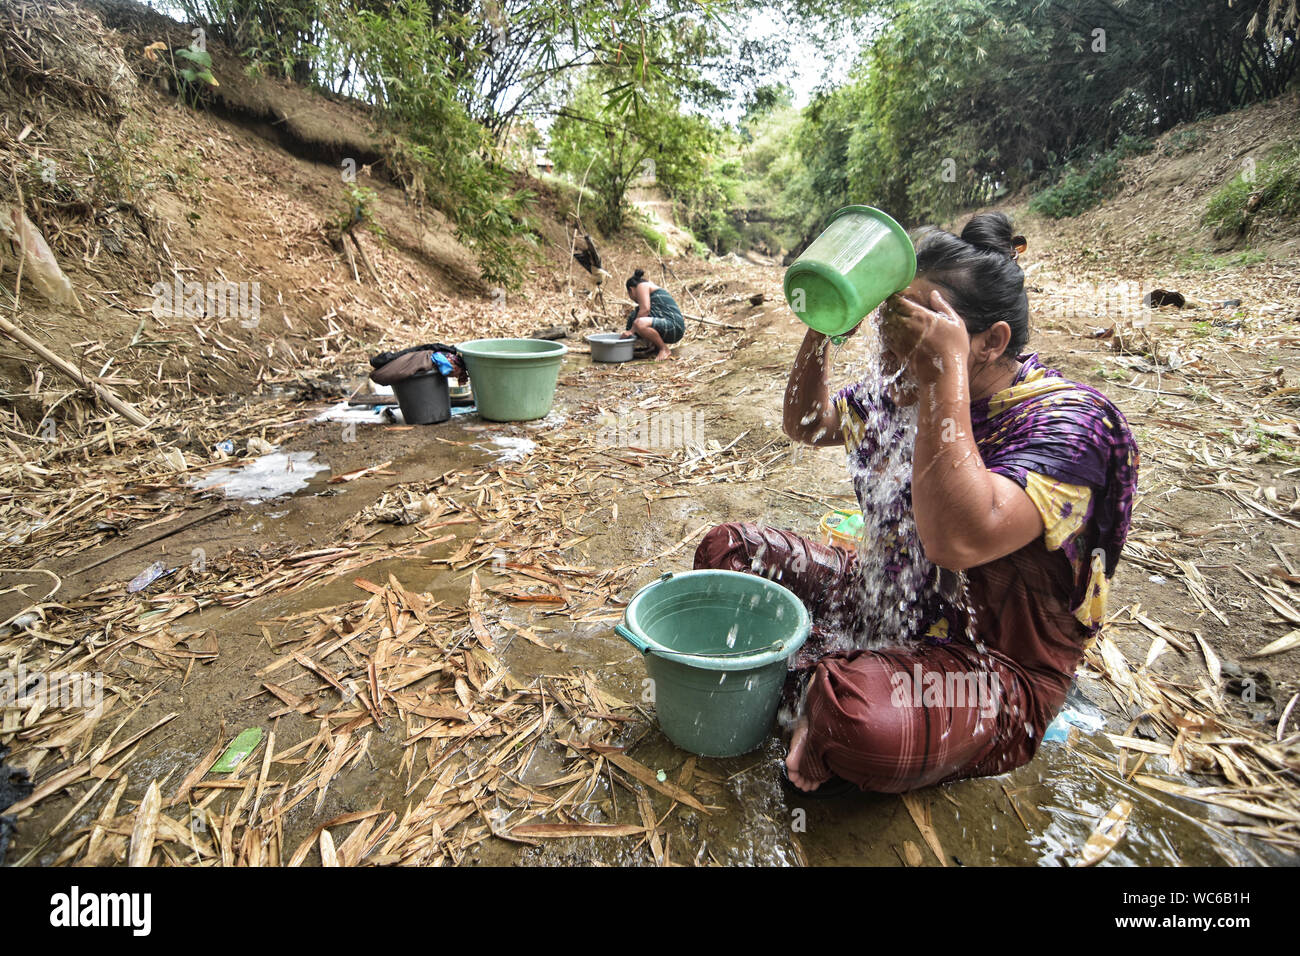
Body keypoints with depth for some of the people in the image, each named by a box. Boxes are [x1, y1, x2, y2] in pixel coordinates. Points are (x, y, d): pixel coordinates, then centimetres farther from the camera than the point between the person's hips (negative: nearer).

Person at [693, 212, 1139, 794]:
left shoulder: (1067, 420, -21)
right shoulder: (906, 391, 0)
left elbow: (957, 540, -39)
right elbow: (805, 426, 14)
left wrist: (946, 375, -36)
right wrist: (822, 331, -4)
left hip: (993, 666, -7)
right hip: (885, 602, 8)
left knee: (860, 722, -40)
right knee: (725, 548, 4)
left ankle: (813, 684, -5)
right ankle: (817, 683, -9)